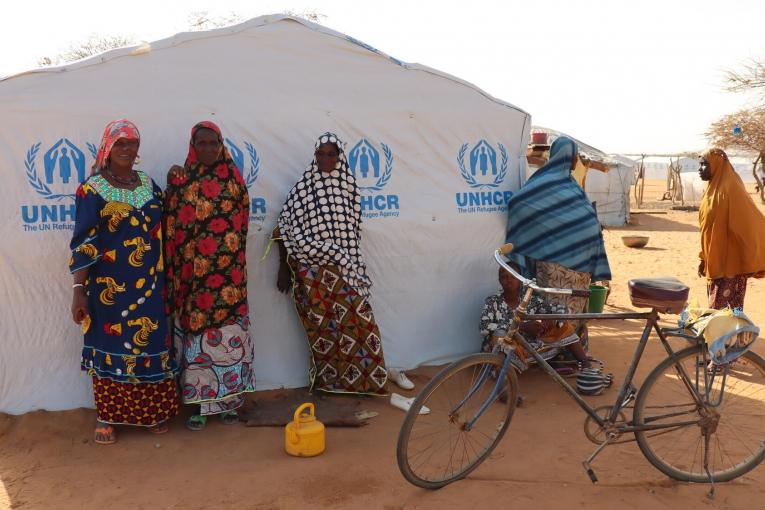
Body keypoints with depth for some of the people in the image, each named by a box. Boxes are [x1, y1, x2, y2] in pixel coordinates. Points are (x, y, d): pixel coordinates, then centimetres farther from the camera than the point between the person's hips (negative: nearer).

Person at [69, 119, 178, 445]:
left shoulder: (148, 184, 9)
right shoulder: (92, 189, -6)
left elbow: (160, 232, 15)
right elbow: (83, 243, -9)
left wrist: (164, 278, 10)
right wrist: (78, 291, -12)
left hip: (149, 284, 4)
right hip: (110, 285, -4)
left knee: (151, 342, 8)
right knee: (110, 345, 5)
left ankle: (151, 411, 22)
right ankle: (106, 417, 18)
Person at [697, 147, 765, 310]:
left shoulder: (730, 189, -15)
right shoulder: (712, 190, 12)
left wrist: (751, 262, -18)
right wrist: (704, 258, 17)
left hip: (730, 262, -9)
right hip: (715, 262, 9)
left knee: (718, 310, -8)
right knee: (715, 309, 11)